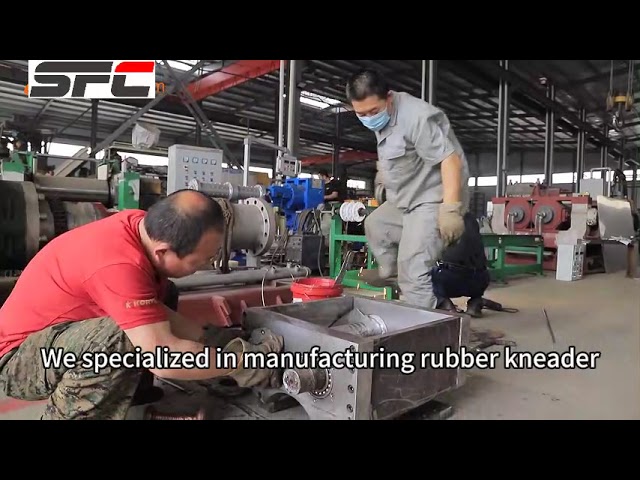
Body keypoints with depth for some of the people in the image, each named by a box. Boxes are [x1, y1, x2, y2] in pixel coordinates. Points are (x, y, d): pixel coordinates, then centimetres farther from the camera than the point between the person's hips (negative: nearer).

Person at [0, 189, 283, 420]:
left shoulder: (144, 226, -12)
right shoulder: (118, 264, -36)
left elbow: (155, 310, -2)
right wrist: (242, 362, -27)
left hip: (66, 332, 8)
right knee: (125, 339, -34)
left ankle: (132, 389, 10)